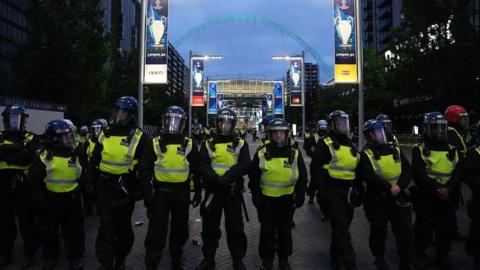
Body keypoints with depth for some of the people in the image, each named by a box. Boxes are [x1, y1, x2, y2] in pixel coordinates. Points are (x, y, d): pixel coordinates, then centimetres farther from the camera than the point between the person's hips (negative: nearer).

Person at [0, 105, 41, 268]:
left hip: (23, 187, -4)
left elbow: (26, 157, -18)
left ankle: (29, 254, 20)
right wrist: (16, 147, -20)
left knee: (27, 223, 4)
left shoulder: (31, 139, 0)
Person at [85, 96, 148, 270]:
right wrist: (90, 182, 5)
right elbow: (94, 161, 11)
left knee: (123, 225, 13)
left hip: (125, 186, -2)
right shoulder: (105, 135, 5)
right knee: (106, 225, -1)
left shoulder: (138, 137, -7)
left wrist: (141, 188, -8)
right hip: (104, 185, 2)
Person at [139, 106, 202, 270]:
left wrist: (198, 192, 5)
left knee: (180, 229, 15)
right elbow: (145, 169, -2)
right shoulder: (155, 143, -1)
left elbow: (196, 170, 7)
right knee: (157, 231, -3)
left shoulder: (190, 145, 2)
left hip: (182, 193, 2)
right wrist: (147, 191, -11)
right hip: (160, 192, -2)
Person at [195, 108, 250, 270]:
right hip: (213, 190, 1)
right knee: (210, 227, 11)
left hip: (233, 191, -1)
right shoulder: (208, 144, 5)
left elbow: (245, 166, -11)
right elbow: (203, 166, -7)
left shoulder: (240, 144, 2)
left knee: (235, 227, 7)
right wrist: (217, 179, -24)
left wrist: (228, 177, -26)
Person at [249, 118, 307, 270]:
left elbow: (302, 177, 5)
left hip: (287, 199, 1)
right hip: (266, 199, -1)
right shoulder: (261, 153, -5)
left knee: (285, 230, 14)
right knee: (267, 231, 9)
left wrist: (300, 196, 1)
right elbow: (254, 176, 2)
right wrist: (255, 195, -1)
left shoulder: (295, 154, -1)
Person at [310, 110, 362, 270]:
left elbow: (356, 170, 22)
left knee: (342, 227, 15)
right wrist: (322, 191, -18)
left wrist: (358, 190, 17)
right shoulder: (325, 145, -8)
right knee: (341, 228, -10)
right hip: (332, 192, -7)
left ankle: (336, 257, 32)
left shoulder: (350, 146, 16)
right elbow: (315, 169, -13)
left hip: (347, 192, 7)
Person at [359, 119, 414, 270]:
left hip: (398, 196, 4)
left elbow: (407, 171, 2)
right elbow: (369, 176, -21)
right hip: (376, 198, -3)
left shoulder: (396, 150, 7)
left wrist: (399, 186, -15)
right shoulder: (366, 155, -8)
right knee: (379, 231, 11)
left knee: (405, 230, 3)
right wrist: (389, 187, -25)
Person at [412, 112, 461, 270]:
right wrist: (437, 189, -23)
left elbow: (458, 174, -2)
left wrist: (448, 188, -20)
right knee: (424, 228, 2)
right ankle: (420, 255, 22)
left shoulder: (452, 151, 8)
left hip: (447, 198, 4)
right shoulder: (419, 150, -4)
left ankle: (442, 256, 33)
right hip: (426, 197, -4)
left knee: (448, 228, 13)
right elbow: (419, 175, -15)